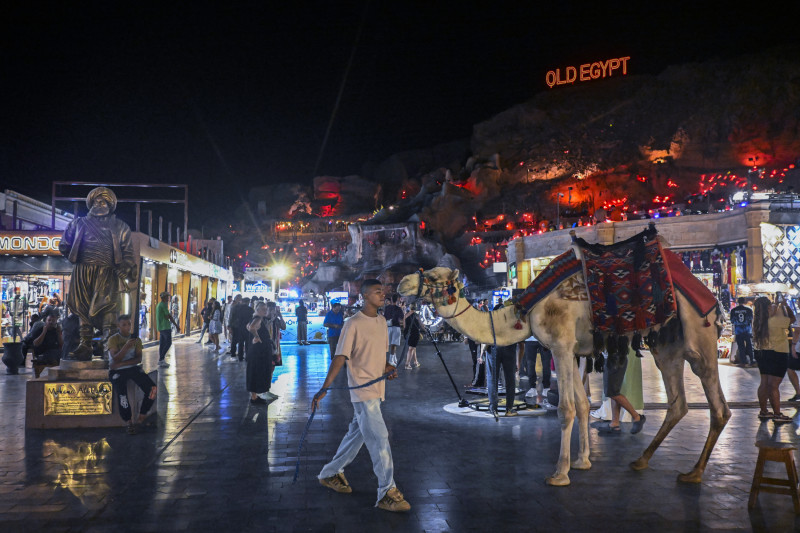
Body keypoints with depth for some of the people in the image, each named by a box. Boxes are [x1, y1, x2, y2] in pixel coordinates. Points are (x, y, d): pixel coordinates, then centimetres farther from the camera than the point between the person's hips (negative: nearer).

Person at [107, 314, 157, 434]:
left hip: (133, 368, 3)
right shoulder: (113, 339, -1)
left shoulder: (136, 340, 9)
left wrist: (121, 363, -14)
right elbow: (115, 359, -13)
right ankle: (128, 421, -10)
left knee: (152, 388, -19)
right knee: (122, 394, -30)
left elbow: (138, 359, -1)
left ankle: (142, 416, -2)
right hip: (117, 371, -3)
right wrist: (126, 346, -26)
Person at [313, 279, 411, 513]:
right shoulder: (353, 324, -14)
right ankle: (387, 493, 1)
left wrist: (387, 367, 2)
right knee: (379, 439, -8)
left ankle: (331, 473, 34)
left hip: (376, 388, 8)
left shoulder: (381, 321, 10)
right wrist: (324, 389, -21)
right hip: (362, 389, -8)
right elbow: (339, 358, -16)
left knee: (357, 434, 17)